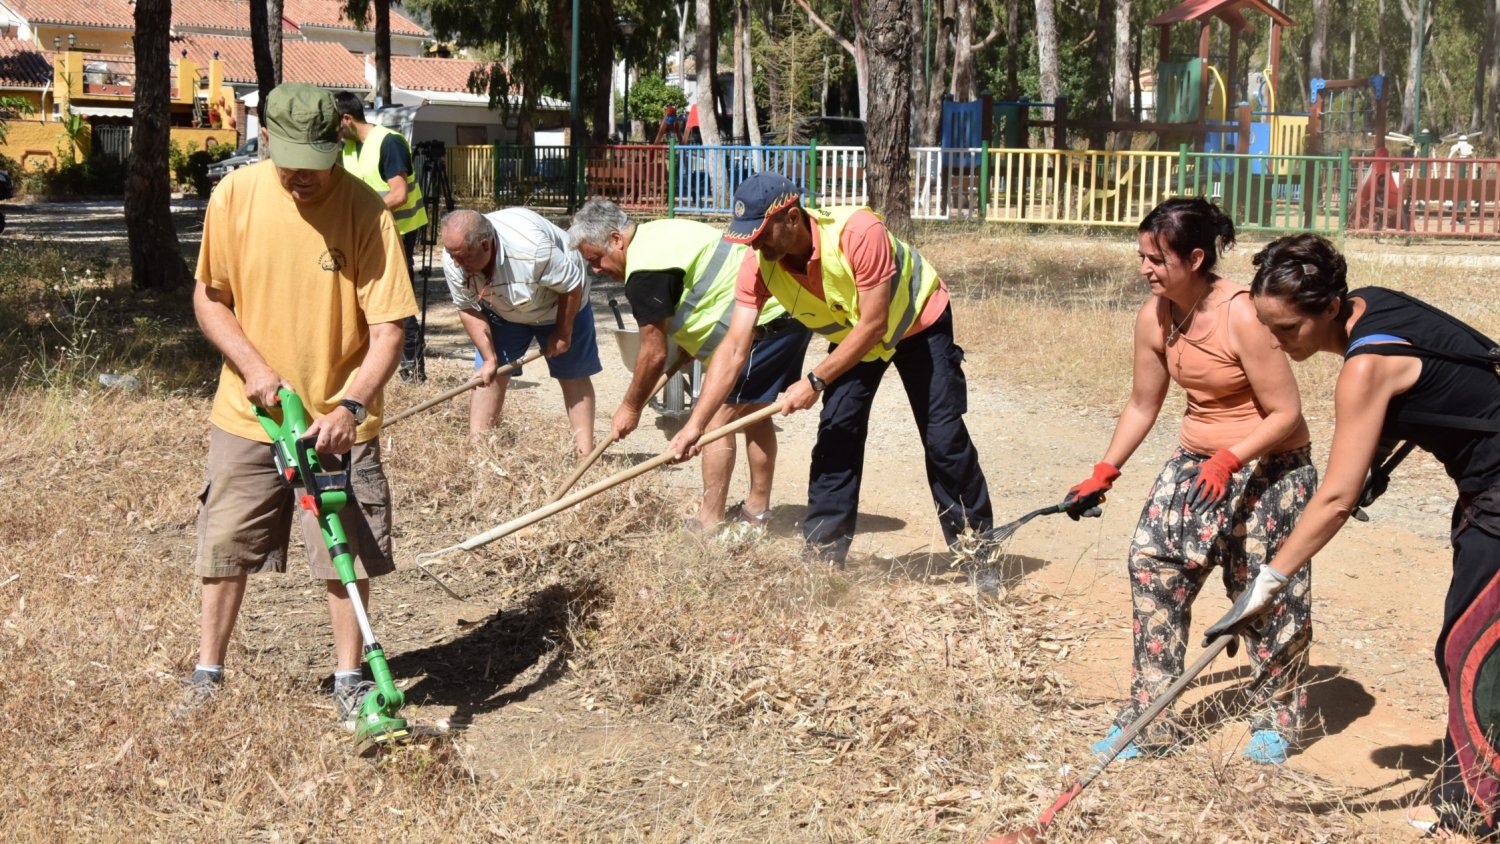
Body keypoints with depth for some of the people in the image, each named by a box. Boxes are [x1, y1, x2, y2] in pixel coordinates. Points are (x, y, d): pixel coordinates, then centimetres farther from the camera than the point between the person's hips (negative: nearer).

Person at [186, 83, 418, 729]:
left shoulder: (365, 211, -16)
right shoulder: (234, 196, -8)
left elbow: (387, 330, -16)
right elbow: (209, 297, 3)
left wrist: (351, 406, -30)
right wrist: (255, 368, -12)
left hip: (337, 422, -2)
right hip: (247, 414, 2)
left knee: (347, 558, 5)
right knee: (224, 550, 11)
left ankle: (349, 681, 21)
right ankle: (207, 674, 27)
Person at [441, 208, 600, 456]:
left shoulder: (532, 249, -44)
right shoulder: (453, 260, -29)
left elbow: (573, 286, -27)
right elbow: (468, 308, -13)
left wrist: (563, 334, -15)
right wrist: (489, 358, -17)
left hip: (560, 306, -3)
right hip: (502, 311, 4)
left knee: (573, 377, -1)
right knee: (490, 375, -5)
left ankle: (586, 454, 3)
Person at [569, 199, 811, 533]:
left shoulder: (644, 271, -16)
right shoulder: (658, 234, 15)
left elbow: (654, 354, -12)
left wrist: (630, 408, 0)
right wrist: (686, 348, 15)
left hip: (766, 321, -11)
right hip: (789, 310, 11)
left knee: (720, 415, -8)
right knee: (753, 410, 19)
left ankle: (708, 524, -6)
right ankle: (757, 509, 28)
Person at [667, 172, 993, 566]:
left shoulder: (858, 232, -40)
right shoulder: (758, 266, -25)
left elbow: (874, 325, -34)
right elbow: (734, 348, -26)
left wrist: (815, 382, -34)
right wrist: (695, 425, -33)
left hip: (919, 321, -4)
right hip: (852, 335, 4)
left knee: (944, 437, -7)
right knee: (836, 436, -7)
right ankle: (822, 554, 2)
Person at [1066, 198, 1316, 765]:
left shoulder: (1242, 316, -25)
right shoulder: (1154, 318, -5)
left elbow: (1286, 414, -20)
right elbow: (1142, 406, 9)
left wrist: (1229, 460, -31)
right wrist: (1104, 473, 7)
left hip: (1269, 465, -6)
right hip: (1197, 459, 6)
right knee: (1152, 560, -6)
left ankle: (1276, 718, 24)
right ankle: (1151, 721, 0)